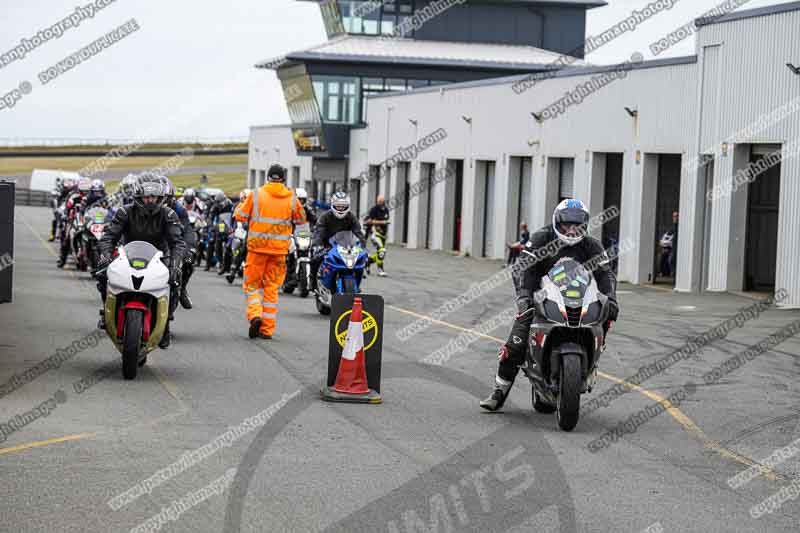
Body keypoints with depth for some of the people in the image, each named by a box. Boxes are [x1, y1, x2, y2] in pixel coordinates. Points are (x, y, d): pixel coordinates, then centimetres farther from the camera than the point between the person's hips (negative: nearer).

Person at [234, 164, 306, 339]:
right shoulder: (291, 198, 0)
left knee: (252, 283, 10)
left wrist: (240, 205, 20)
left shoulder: (256, 194, -5)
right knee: (272, 287, 10)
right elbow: (301, 219, 13)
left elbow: (240, 216, 0)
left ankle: (255, 315, -15)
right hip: (279, 249, 2)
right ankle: (267, 329, 9)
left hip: (257, 246, -2)